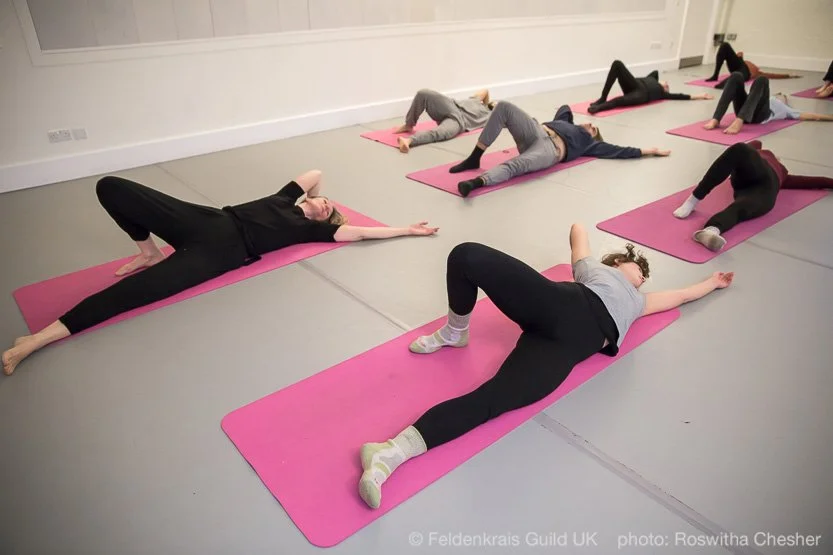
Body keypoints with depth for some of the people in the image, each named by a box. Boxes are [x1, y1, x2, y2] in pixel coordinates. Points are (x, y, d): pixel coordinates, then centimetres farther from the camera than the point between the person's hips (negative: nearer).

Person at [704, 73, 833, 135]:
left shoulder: (785, 109, 38)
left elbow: (809, 116, 34)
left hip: (760, 114, -2)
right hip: (745, 109, 2)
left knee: (762, 80, -26)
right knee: (736, 76, -17)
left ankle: (738, 122, -48)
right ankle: (716, 120, -36)